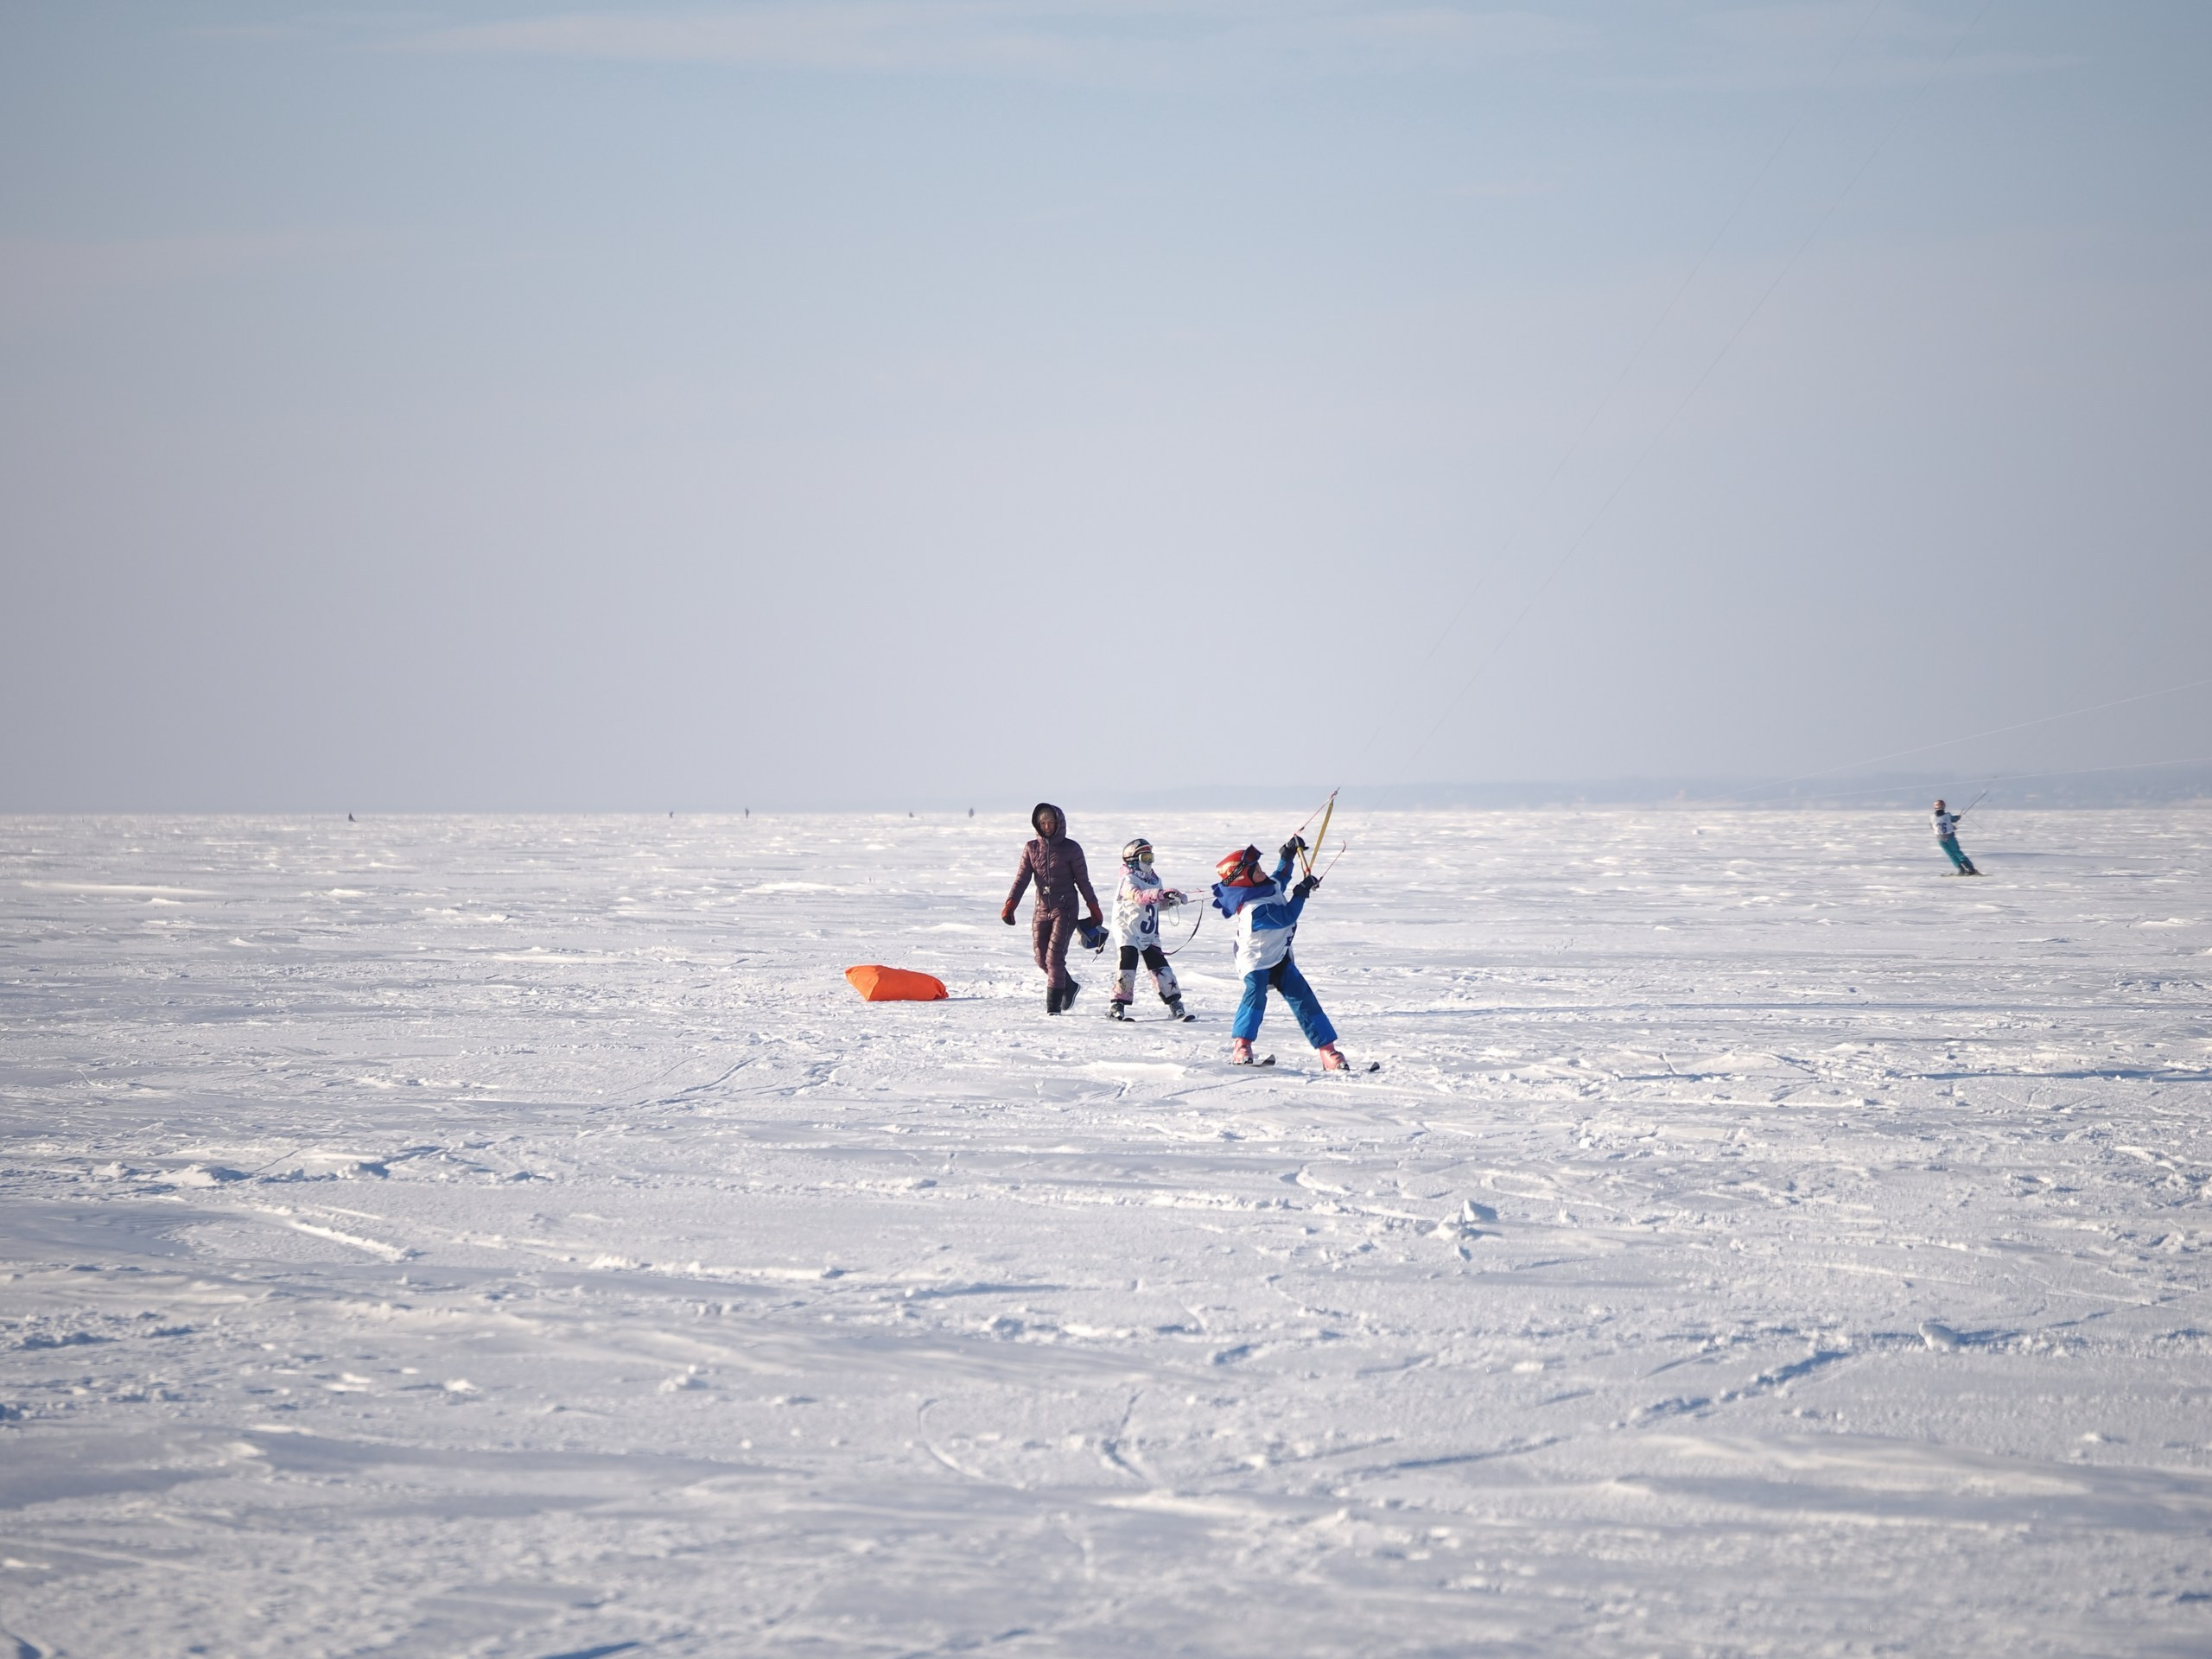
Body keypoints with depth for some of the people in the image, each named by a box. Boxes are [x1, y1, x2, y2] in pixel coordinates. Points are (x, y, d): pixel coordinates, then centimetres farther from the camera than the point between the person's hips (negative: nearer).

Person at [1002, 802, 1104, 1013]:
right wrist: (1010, 905, -12)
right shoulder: (1031, 849, 7)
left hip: (1065, 908, -4)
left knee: (1054, 955, -14)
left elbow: (1083, 881, 2)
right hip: (1042, 909, 4)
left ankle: (1053, 1004, -9)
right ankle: (1069, 987, 31)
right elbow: (1022, 878, 1)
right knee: (1042, 958, 6)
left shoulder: (1070, 849, -1)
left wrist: (1094, 909, 2)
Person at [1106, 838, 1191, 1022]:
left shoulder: (1154, 880, 11)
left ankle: (1175, 1004, 10)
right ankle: (1117, 1006, -12)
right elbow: (1138, 896, -33)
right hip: (1128, 932, -7)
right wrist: (1161, 893, -44)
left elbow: (1160, 904, 20)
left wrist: (1172, 900, -1)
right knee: (1128, 965, -17)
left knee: (1161, 968, 5)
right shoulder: (1128, 881, -13)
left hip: (1149, 935, 7)